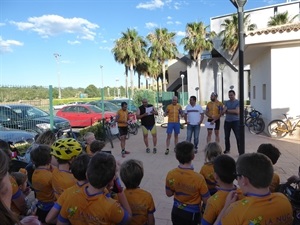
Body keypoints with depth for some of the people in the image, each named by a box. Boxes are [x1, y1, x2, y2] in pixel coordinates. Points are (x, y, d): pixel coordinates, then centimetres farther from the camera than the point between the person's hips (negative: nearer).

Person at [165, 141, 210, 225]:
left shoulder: (170, 174, -18)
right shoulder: (198, 178, -29)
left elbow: (169, 194, -2)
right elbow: (206, 201, -16)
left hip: (176, 212, 3)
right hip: (192, 214, -3)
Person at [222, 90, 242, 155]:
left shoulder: (238, 102, -5)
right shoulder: (226, 102, 9)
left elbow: (237, 112, -17)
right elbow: (223, 111, -2)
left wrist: (227, 110, -11)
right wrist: (232, 111, -17)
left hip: (235, 121, -5)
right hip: (227, 121, 5)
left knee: (238, 137, -6)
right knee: (227, 137, 14)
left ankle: (241, 152, -4)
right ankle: (227, 149, 30)